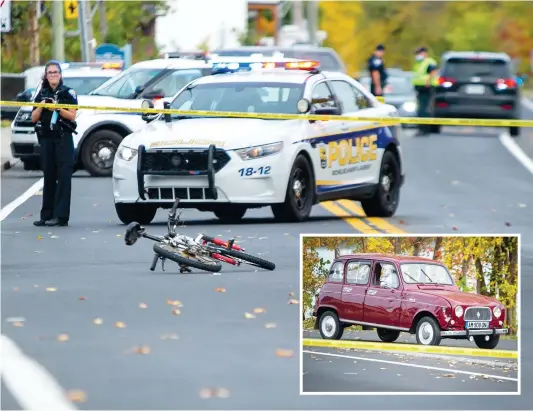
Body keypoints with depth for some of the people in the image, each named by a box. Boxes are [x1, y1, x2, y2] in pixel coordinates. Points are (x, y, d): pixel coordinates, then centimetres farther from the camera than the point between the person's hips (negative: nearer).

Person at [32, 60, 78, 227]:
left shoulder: (68, 93, 2)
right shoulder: (42, 94, 14)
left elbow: (72, 115, -5)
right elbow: (34, 118, 12)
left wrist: (57, 109, -19)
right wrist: (41, 107, -6)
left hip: (63, 139, -4)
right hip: (46, 138, 4)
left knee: (63, 176, -9)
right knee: (48, 177, 6)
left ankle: (61, 216, -14)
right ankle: (47, 215, 9)